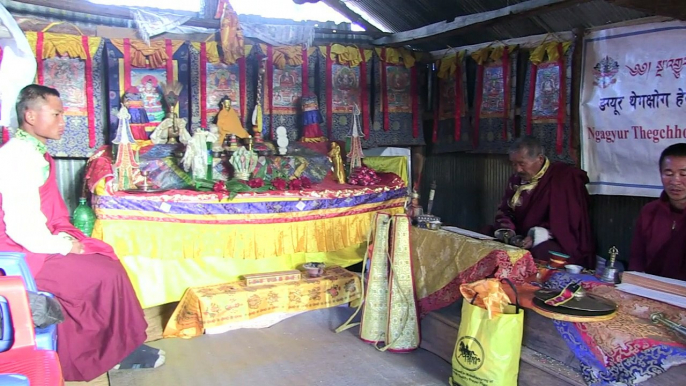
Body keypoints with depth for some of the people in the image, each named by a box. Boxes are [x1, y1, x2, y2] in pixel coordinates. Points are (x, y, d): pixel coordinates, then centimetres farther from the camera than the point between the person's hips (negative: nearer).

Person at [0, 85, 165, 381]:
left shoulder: (34, 152, 11)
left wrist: (65, 238, -1)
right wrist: (65, 246, -15)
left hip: (39, 243, 9)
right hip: (26, 255, -9)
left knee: (106, 258, 5)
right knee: (107, 273, -11)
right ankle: (119, 350, 8)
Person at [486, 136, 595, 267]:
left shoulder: (565, 178, -12)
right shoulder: (516, 179, 10)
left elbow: (569, 221, -18)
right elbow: (505, 211, 12)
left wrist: (538, 236, -28)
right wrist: (505, 231, -9)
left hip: (562, 245, -7)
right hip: (521, 239, 7)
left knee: (540, 252, -39)